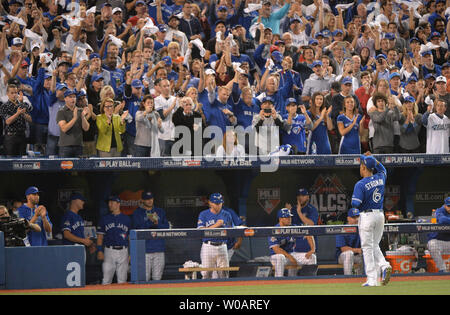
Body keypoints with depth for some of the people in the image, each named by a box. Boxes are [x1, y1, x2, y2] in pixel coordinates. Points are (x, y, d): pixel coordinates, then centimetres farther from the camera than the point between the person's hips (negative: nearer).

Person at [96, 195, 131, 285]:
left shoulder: (127, 219, 10)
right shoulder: (105, 219, 9)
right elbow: (100, 236, 9)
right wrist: (99, 250, -3)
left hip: (123, 251, 1)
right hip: (109, 251, -1)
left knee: (122, 280, 2)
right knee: (106, 280, -7)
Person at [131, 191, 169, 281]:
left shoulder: (160, 212, 17)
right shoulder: (137, 213, 5)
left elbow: (166, 227, 9)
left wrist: (157, 224, -10)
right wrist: (150, 222, -15)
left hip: (159, 250, 3)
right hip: (145, 250, -3)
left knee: (157, 278, 4)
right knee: (144, 278, -7)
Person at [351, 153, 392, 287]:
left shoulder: (360, 185, -15)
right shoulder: (380, 179, 4)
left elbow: (355, 204, -20)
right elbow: (382, 169, 29)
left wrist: (353, 199, 3)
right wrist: (372, 158, 25)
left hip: (366, 216, -6)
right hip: (380, 215, 6)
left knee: (367, 247, 0)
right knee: (375, 246, 18)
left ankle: (372, 279, -2)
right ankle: (384, 266, -8)